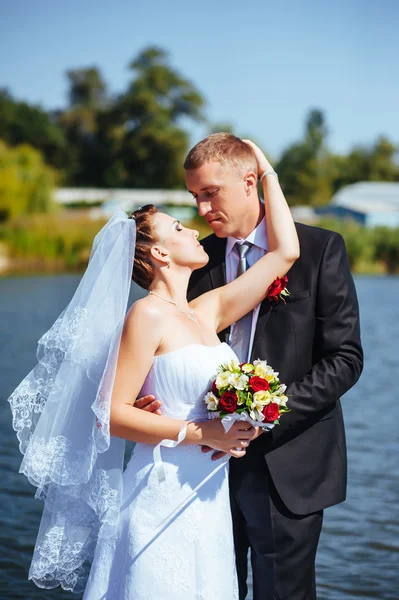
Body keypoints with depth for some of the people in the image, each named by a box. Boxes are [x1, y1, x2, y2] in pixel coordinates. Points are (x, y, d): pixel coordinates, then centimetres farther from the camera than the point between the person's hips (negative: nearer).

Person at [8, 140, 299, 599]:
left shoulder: (205, 313, 12)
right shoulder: (148, 315, -9)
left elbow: (285, 252, 15)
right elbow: (110, 413, -14)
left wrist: (266, 172, 18)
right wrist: (199, 433, -16)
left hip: (208, 501, 7)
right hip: (162, 503, -7)